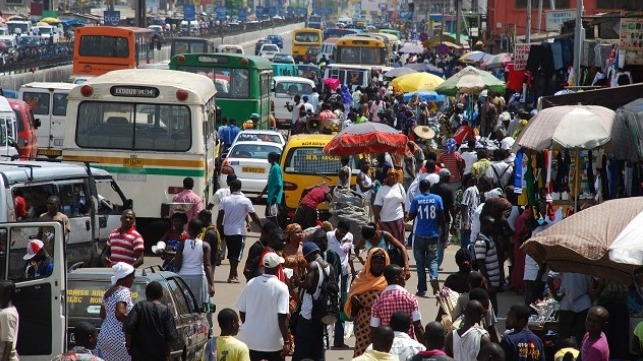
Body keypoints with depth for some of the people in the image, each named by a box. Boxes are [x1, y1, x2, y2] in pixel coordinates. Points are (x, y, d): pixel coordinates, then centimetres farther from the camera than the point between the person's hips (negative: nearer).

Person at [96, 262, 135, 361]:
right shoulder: (124, 292, -15)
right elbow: (120, 314, -28)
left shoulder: (109, 291, 14)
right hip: (118, 338, -10)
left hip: (104, 334, 10)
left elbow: (102, 315, 21)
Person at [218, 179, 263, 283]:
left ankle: (234, 273, 28)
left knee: (231, 253, 17)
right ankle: (231, 276, -8)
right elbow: (254, 216, -4)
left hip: (227, 231, 3)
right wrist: (262, 227, 6)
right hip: (239, 231, -3)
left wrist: (218, 229, 3)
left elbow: (220, 216, -5)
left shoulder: (225, 200, -1)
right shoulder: (245, 201, -6)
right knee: (237, 254, 0)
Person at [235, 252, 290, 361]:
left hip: (252, 339, 4)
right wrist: (286, 342, -14)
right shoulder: (281, 287, -15)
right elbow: (282, 317, -19)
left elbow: (242, 311, 3)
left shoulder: (251, 283, -3)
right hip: (273, 342, -3)